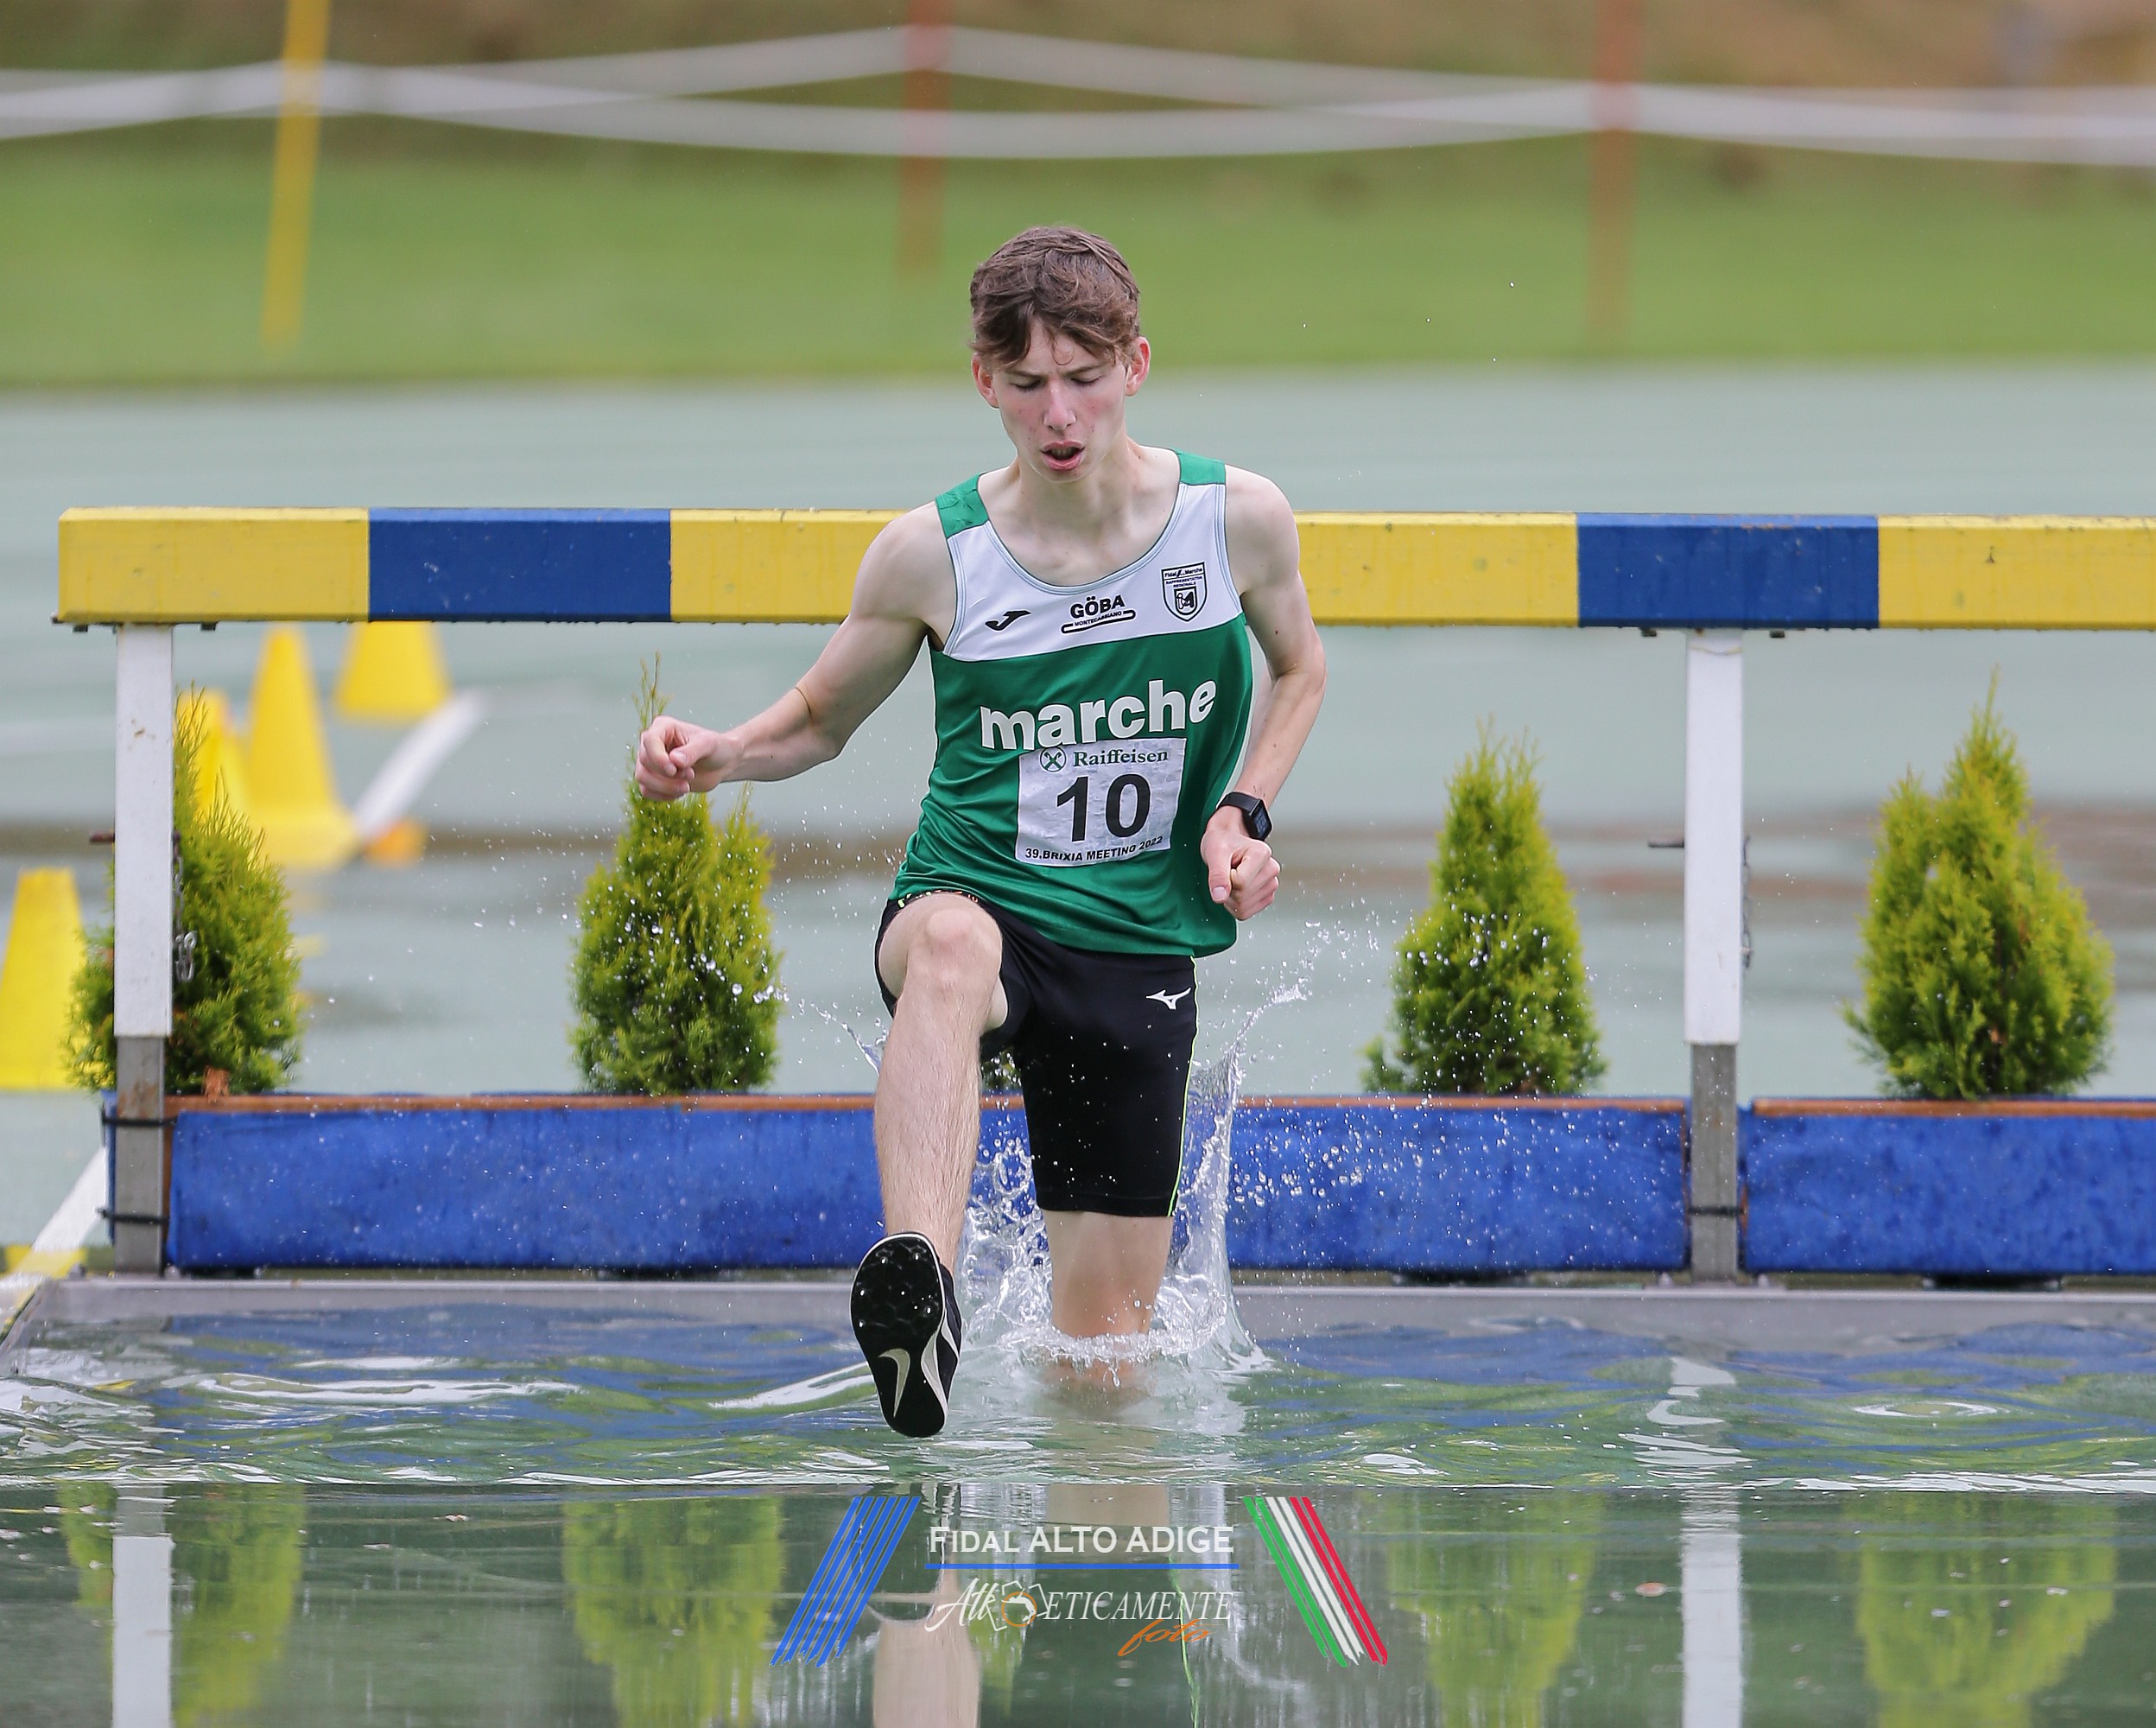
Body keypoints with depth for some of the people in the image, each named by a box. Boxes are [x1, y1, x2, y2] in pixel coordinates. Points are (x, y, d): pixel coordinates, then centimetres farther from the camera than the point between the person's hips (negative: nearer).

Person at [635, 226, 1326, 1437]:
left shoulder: (1237, 519, -4)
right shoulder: (932, 554, -6)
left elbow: (1299, 669, 17)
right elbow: (822, 719, 10)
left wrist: (1245, 813, 0)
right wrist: (718, 756, -12)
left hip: (1142, 948, 2)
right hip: (979, 898, -2)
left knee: (1104, 1360, 3)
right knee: (948, 945, -43)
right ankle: (921, 1296, -61)